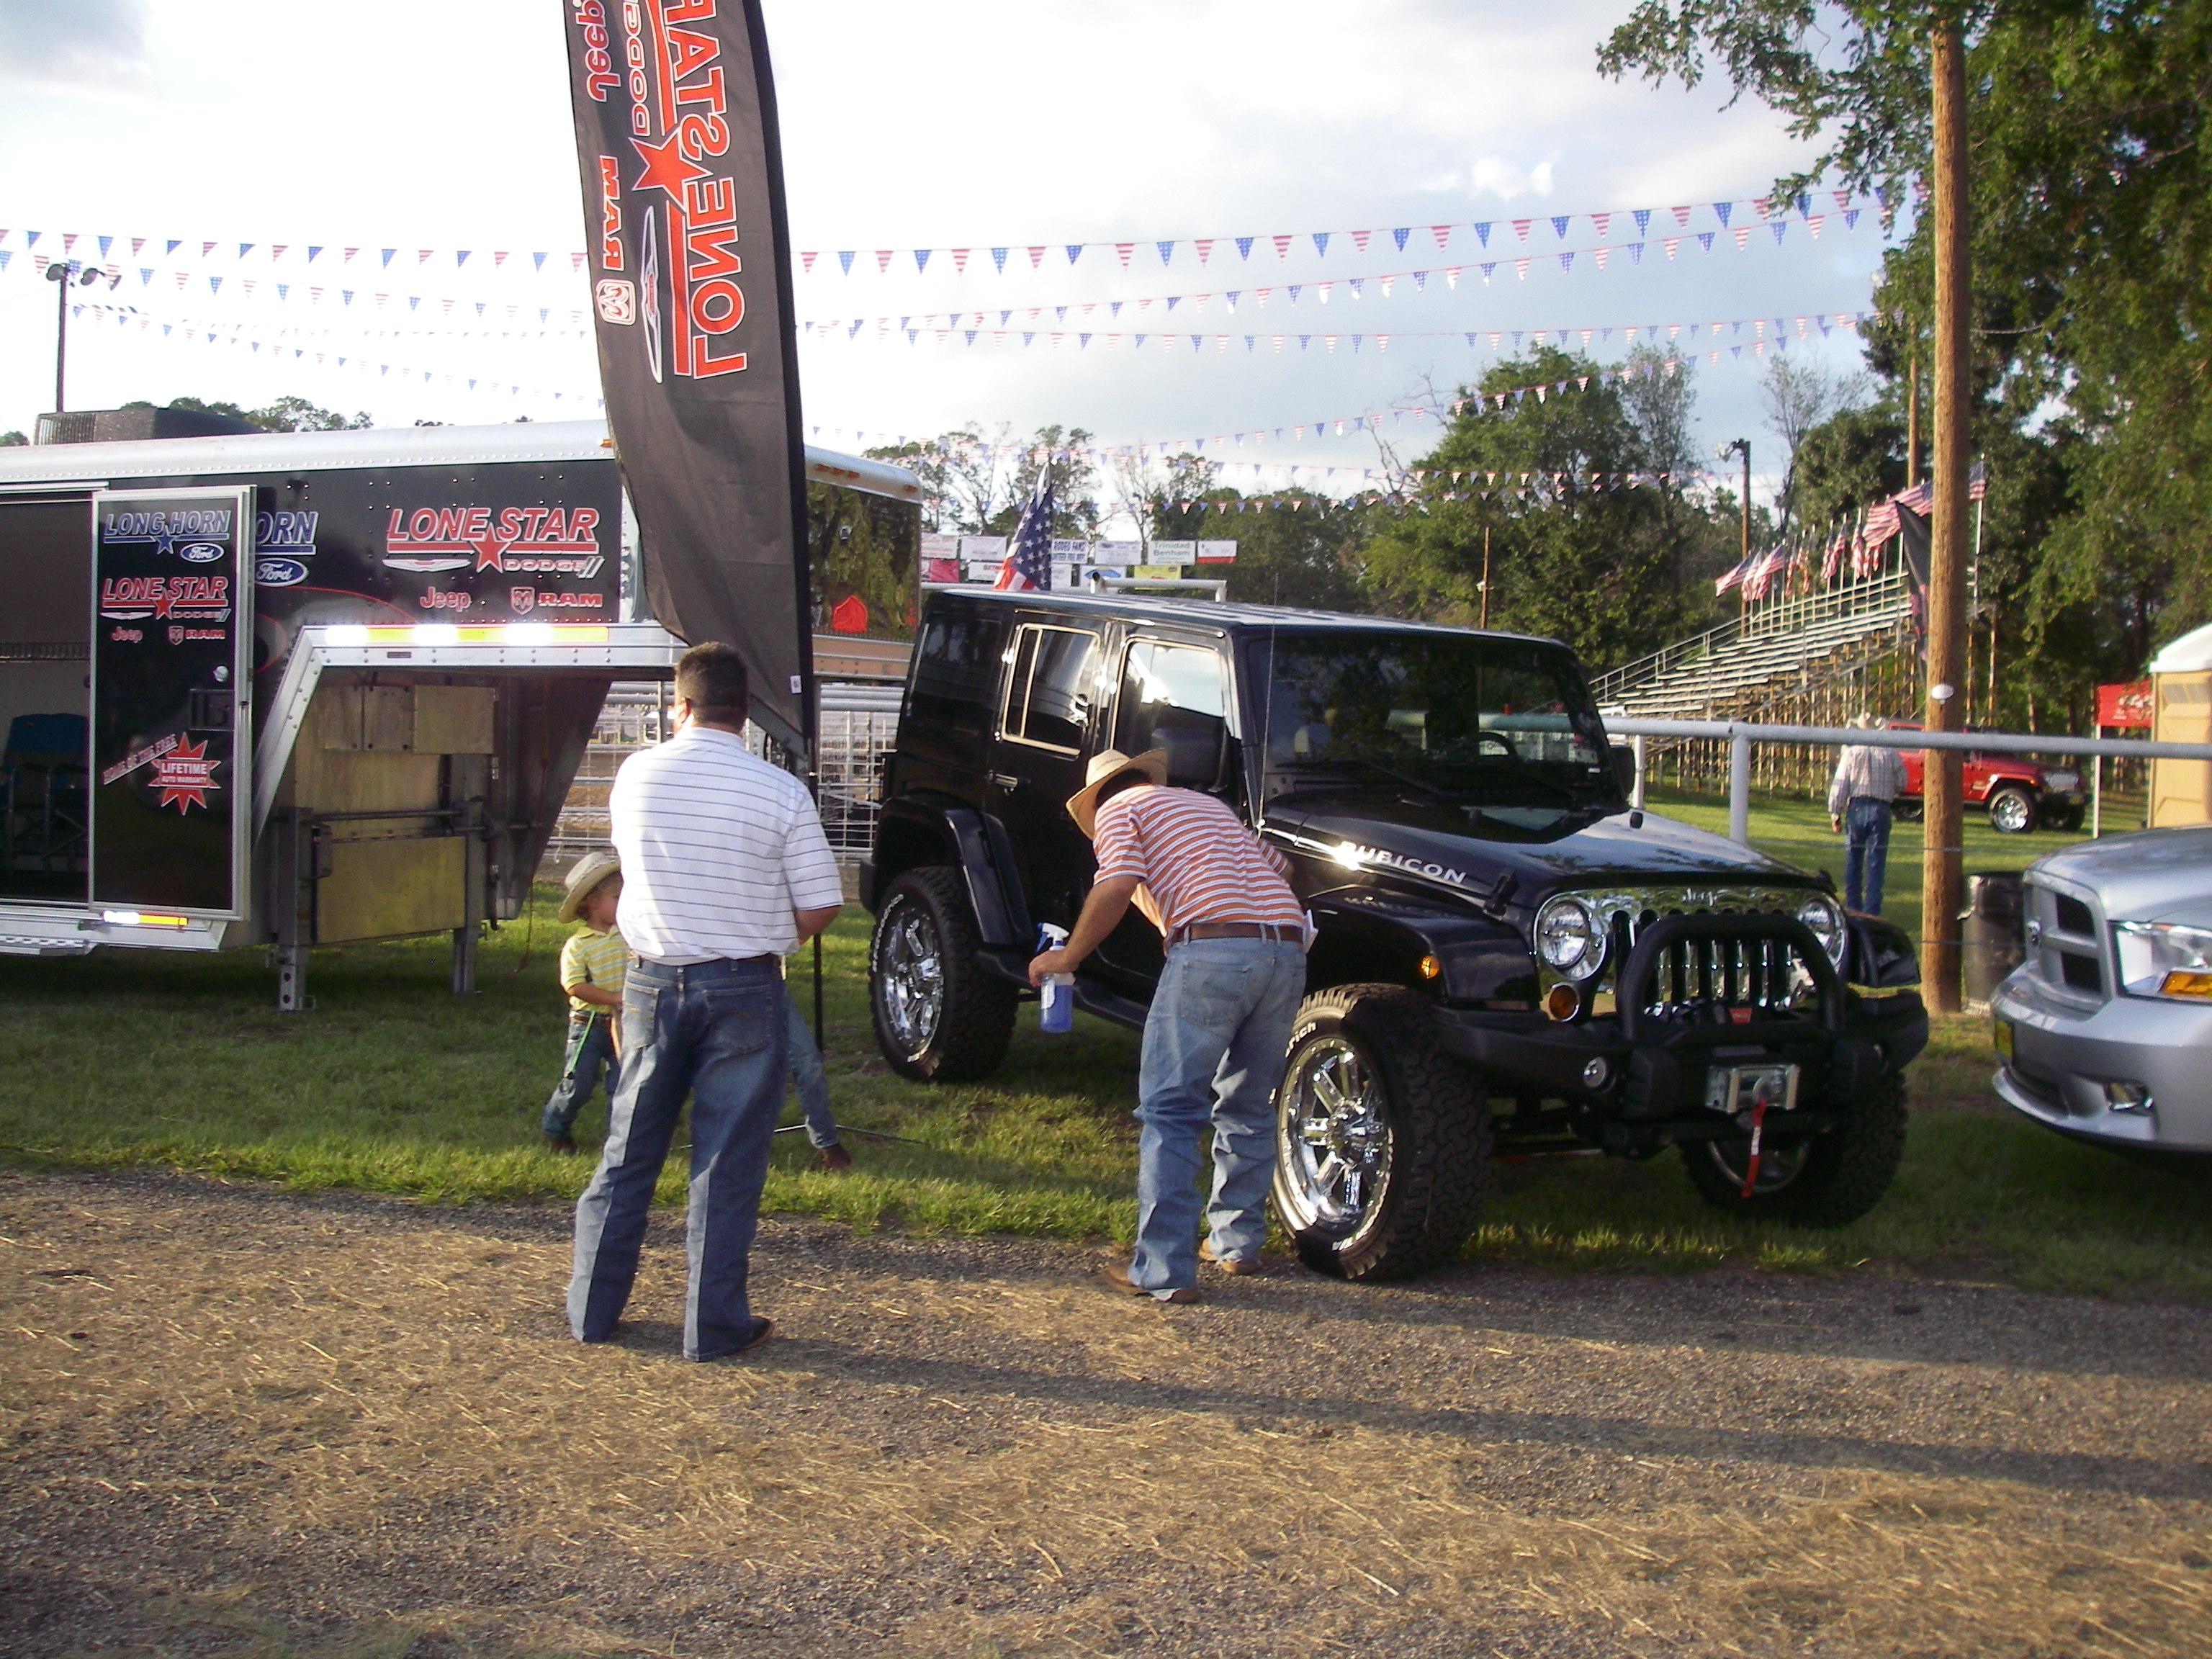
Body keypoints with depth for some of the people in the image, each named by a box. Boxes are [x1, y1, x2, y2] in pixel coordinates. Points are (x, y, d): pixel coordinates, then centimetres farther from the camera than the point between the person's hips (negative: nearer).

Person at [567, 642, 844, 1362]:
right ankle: (714, 1325, 10)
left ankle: (593, 1308, 22)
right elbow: (819, 906, -8)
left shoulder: (636, 775, -2)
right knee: (727, 1165, 5)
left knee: (628, 1153, 15)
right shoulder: (780, 793, -11)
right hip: (743, 991, -3)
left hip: (652, 981, 3)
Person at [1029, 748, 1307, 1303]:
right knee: (1247, 1109, 21)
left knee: (1170, 1114, -2)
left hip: (1213, 950, -7)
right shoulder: (1206, 804, 33)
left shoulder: (1118, 810, 12)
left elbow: (1116, 887, -5)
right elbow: (1278, 865, 32)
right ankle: (1237, 1242, 29)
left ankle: (1163, 1272, -5)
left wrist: (1068, 956, 4)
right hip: (1287, 951, 7)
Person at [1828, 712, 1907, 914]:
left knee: (1853, 862, 12)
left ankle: (1852, 908, 17)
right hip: (1881, 810, 0)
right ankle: (1871, 912, -5)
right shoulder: (1891, 754, 1)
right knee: (1876, 865, 1)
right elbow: (1901, 785, 7)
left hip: (1856, 808, 0)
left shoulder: (1851, 752, -2)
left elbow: (1840, 785, -4)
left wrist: (1835, 814, 1)